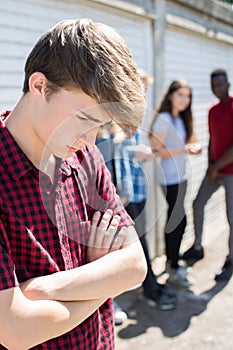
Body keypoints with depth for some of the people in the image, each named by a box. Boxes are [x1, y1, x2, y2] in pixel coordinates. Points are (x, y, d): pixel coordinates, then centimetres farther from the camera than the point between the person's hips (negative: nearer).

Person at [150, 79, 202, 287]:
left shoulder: (182, 119, 11)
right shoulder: (163, 119, -14)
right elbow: (157, 151, -17)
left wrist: (192, 149, -3)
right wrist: (184, 150, -23)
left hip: (180, 176, 8)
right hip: (169, 178, -8)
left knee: (173, 218, 13)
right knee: (179, 220, -6)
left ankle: (171, 260, 26)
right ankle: (174, 270, 5)